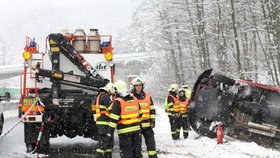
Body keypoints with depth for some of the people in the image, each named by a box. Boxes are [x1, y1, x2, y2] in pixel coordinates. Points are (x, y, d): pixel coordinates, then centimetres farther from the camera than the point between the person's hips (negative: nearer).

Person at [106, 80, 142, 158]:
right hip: (136, 129, 6)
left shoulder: (118, 102, -12)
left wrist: (109, 133, -15)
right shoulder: (134, 99, 7)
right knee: (137, 151, 14)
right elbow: (139, 114, 15)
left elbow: (114, 119, -16)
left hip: (124, 131, -6)